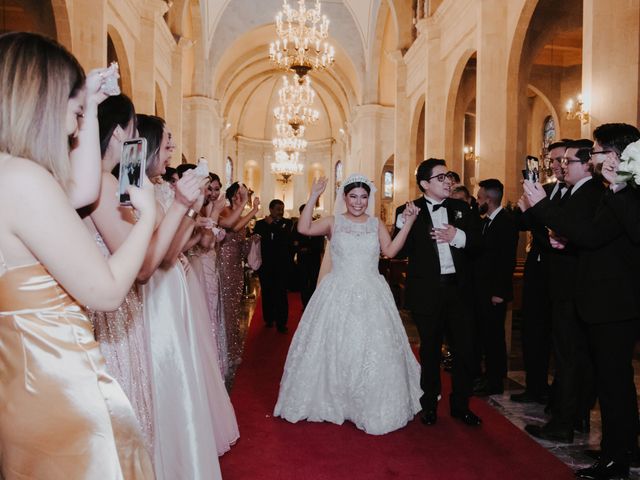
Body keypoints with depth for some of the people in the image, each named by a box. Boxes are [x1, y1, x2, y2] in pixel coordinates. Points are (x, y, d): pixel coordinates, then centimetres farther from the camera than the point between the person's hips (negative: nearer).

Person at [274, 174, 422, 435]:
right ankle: (332, 401, 27)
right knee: (335, 347, 7)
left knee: (374, 348, 5)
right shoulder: (333, 222, 1)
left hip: (371, 296, 2)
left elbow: (390, 250, -5)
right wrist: (313, 197, -19)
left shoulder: (376, 224, 8)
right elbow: (303, 228, -14)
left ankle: (372, 407, 22)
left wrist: (408, 223, -11)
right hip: (339, 295, -1)